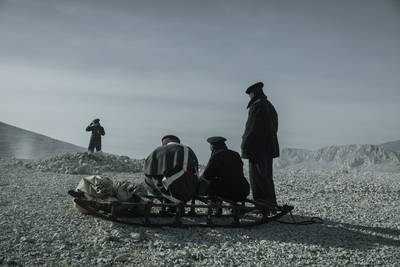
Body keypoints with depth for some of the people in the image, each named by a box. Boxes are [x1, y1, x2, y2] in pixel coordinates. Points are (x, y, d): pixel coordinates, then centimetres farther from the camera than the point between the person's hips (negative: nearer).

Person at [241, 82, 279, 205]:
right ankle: (272, 205, 19)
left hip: (258, 148, -9)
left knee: (257, 178, -5)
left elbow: (251, 128, -17)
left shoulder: (256, 105, -12)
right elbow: (274, 128, 20)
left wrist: (244, 147, -12)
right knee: (267, 177, 14)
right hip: (269, 148, 9)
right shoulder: (270, 106, 17)